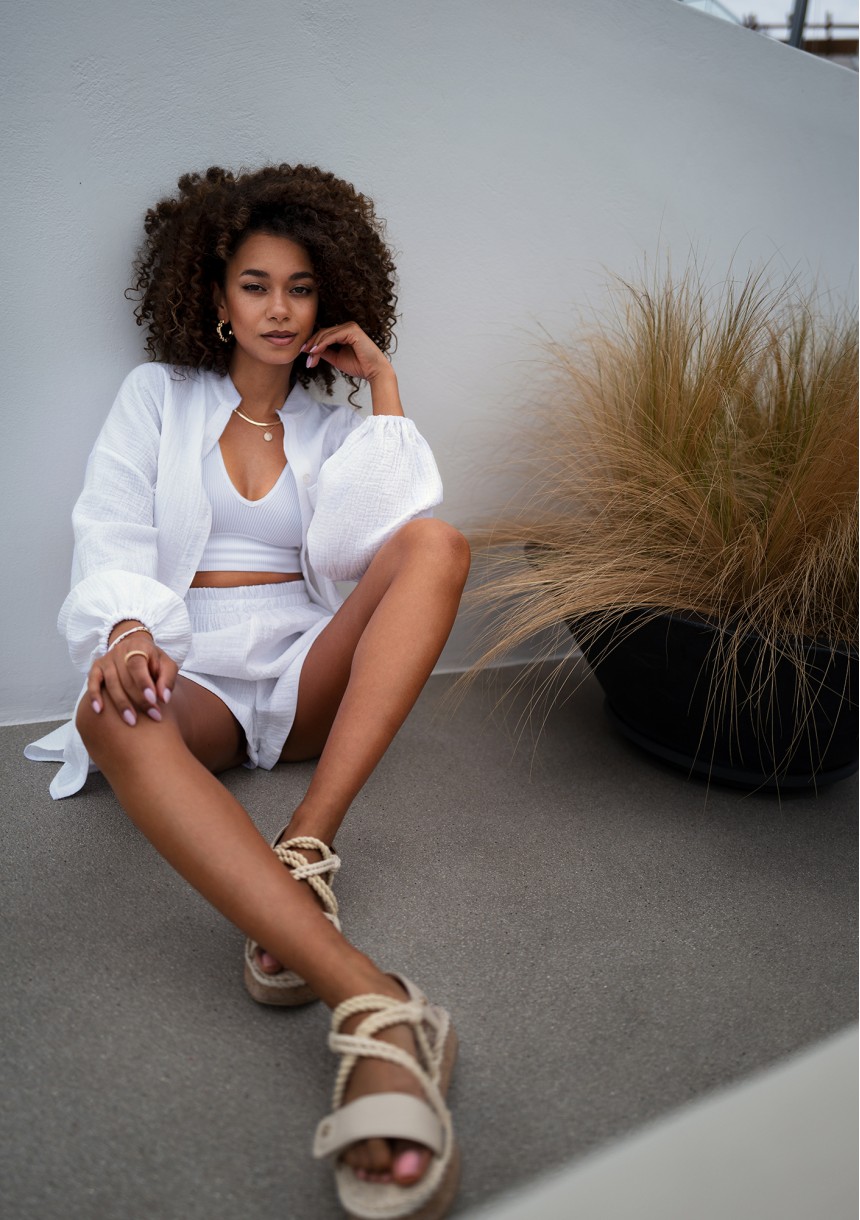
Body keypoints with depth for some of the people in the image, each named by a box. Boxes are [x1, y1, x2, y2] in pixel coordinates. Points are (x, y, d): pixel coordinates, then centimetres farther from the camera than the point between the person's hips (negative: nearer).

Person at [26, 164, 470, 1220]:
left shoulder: (334, 419, 16)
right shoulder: (156, 396, 14)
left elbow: (373, 548, -2)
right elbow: (113, 539, 1)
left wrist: (383, 394, 1)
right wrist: (127, 632, -21)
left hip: (308, 675, 2)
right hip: (189, 672, -1)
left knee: (438, 543, -24)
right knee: (112, 717, -37)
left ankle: (303, 855, -38)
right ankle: (373, 1007, -53)